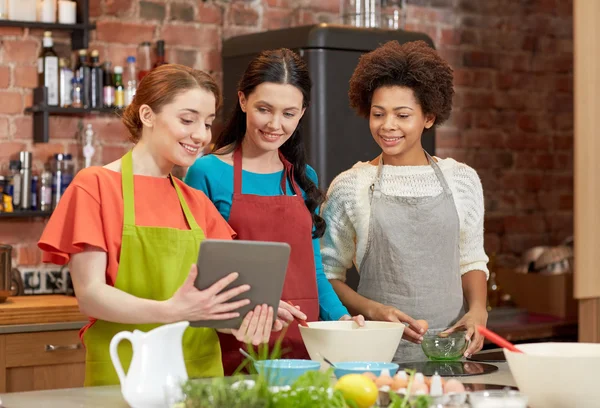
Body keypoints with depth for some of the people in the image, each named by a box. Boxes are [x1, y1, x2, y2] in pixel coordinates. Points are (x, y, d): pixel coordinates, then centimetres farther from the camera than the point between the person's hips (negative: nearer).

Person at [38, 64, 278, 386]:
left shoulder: (196, 202, 12)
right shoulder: (95, 186, -5)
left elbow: (218, 288, 8)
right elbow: (89, 294, -12)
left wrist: (241, 318, -15)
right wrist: (169, 311, -28)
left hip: (201, 373, 5)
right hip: (123, 376, -5)